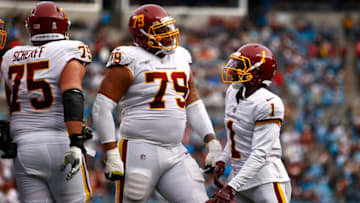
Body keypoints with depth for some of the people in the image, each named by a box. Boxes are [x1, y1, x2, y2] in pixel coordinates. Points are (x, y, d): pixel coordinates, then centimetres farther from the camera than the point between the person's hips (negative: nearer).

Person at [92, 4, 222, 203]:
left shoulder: (179, 58, 14)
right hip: (139, 150, -6)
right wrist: (111, 154, -17)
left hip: (176, 155, 7)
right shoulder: (130, 61, -7)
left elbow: (194, 106, 22)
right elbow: (102, 108, -11)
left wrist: (212, 141, 12)